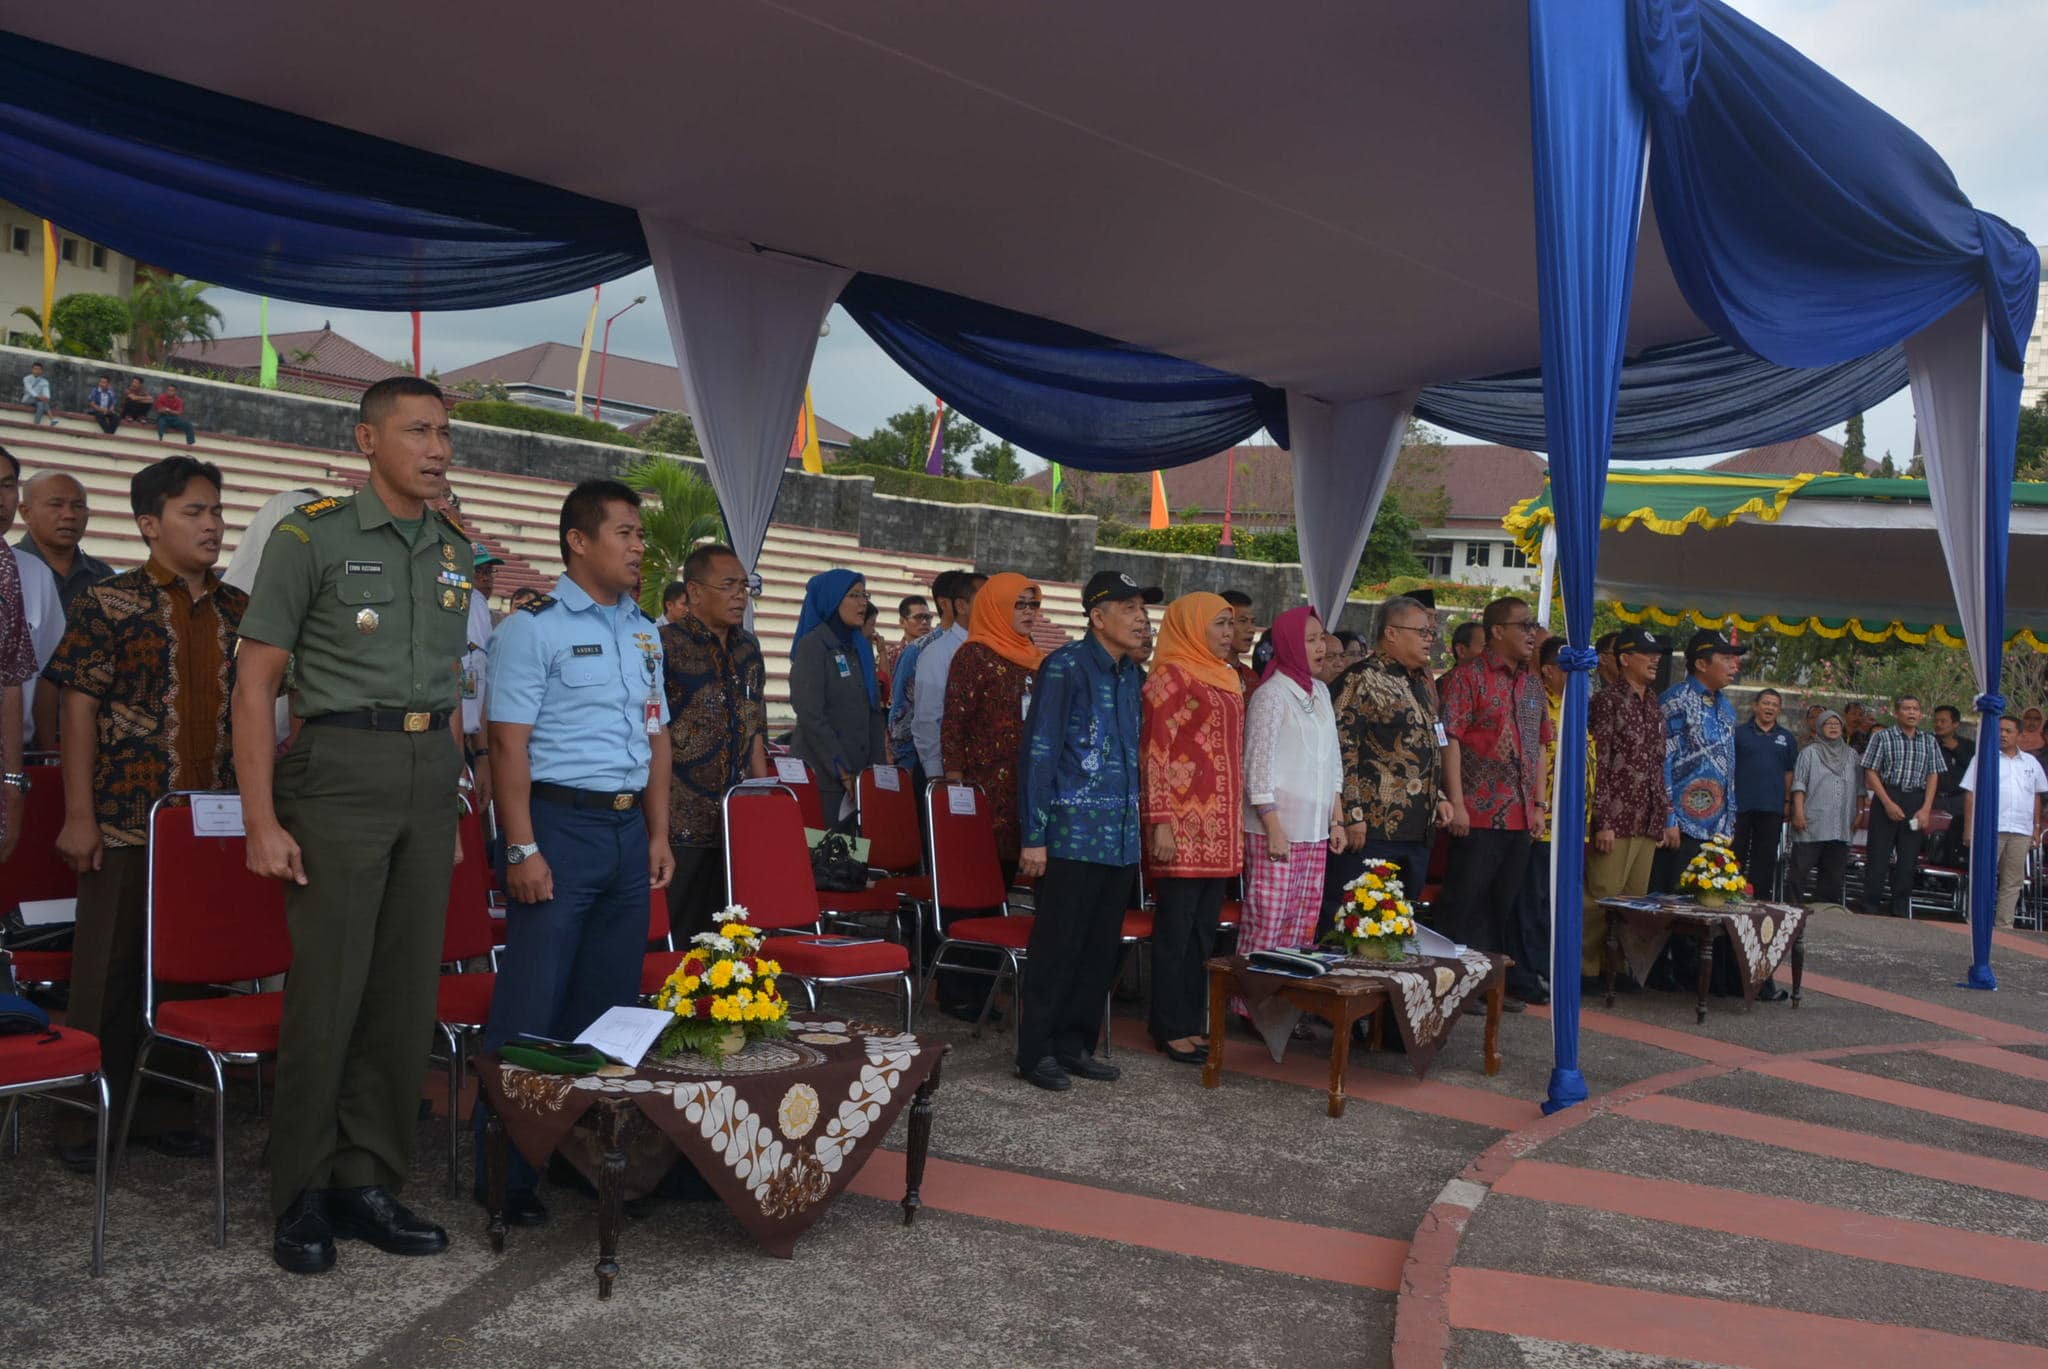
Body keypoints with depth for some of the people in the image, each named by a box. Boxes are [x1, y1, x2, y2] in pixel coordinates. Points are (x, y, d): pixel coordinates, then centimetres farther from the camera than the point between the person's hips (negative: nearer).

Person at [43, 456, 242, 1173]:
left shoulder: (239, 610, 10)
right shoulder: (110, 603, -2)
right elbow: (79, 708, -4)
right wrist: (78, 816, -9)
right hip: (127, 822, -4)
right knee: (108, 973, 4)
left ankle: (163, 1109, 23)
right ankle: (91, 1117, 17)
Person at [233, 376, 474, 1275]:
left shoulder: (456, 550, 13)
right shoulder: (313, 535, -4)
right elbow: (256, 680, -6)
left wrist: (451, 803, 14)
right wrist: (261, 821, -12)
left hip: (430, 775, 5)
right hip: (339, 770, -5)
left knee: (406, 990, 7)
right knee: (328, 988, -4)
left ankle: (369, 1183, 19)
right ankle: (302, 1195, 11)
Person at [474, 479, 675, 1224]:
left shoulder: (644, 632, 14)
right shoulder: (533, 627, -7)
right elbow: (509, 743, -12)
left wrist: (659, 834, 12)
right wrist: (523, 849, -16)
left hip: (628, 828, 7)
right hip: (560, 824, -7)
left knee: (612, 1001, 12)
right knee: (532, 1007, -4)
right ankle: (505, 1169, 6)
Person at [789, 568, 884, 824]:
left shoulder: (861, 648, 15)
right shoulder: (812, 645, -7)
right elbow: (810, 716, -15)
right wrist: (843, 772, -15)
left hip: (861, 772, 7)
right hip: (822, 773, -7)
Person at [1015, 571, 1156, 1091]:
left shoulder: (1130, 675, 13)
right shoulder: (1066, 666, -10)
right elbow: (1039, 752, -12)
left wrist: (1136, 825, 15)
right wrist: (1033, 836, -14)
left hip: (1121, 838, 7)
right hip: (1074, 834, -7)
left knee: (1101, 948, 12)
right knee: (1058, 947, -1)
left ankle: (1075, 1044, 24)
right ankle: (1036, 1053, 11)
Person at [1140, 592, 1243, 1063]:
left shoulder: (1229, 678, 16)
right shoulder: (1170, 675, -7)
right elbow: (1154, 753, -12)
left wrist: (1237, 821, 16)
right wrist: (1159, 824, -17)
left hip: (1220, 828, 7)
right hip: (1183, 825, -7)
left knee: (1204, 930, 11)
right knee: (1176, 930, 0)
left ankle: (1193, 1022, 20)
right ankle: (1170, 1029, 9)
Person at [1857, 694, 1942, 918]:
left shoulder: (1929, 741, 12)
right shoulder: (1882, 737, 2)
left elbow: (1933, 776, 9)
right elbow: (1871, 773, -2)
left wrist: (1926, 809, -3)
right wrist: (1888, 803, -11)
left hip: (1916, 804, 3)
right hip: (1887, 800, -3)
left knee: (1908, 862, 5)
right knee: (1878, 858, -4)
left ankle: (1901, 915, 11)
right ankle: (1870, 911, 1)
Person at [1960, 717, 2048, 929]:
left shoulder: (2031, 763, 15)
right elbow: (1970, 794, 1)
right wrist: (1968, 828, -5)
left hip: (2021, 832, 4)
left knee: (2013, 881, 6)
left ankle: (2003, 925, 11)